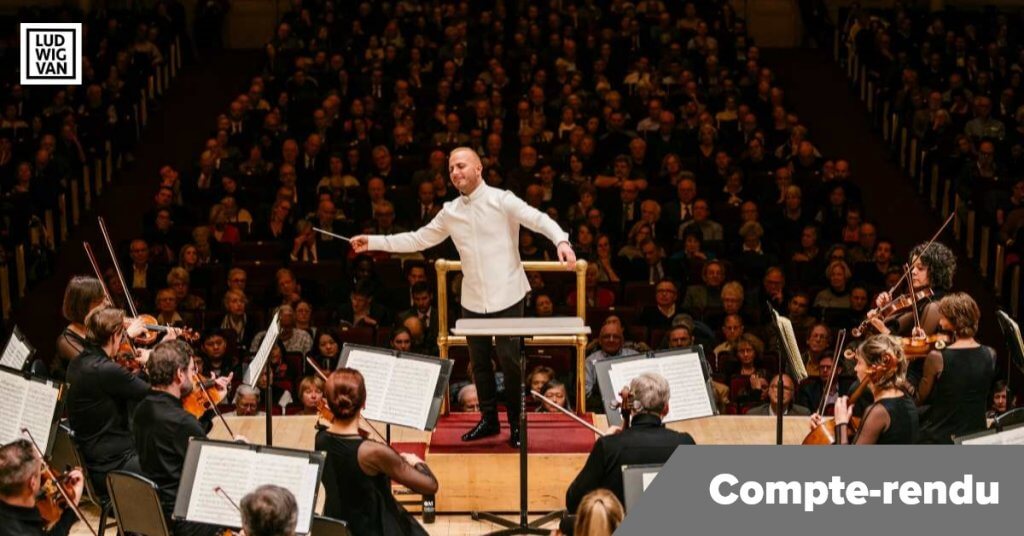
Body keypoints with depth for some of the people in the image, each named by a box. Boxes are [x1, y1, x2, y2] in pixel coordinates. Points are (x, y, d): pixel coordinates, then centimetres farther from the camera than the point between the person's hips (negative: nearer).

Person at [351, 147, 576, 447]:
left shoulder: (502, 200, -7)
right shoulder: (450, 212, 8)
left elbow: (538, 219, -19)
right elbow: (418, 239, 13)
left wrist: (561, 240, -38)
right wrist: (373, 243, 8)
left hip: (506, 297, -5)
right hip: (473, 300, 5)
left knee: (510, 360, -4)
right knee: (479, 362, 11)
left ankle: (517, 423, 9)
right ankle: (488, 419, 25)